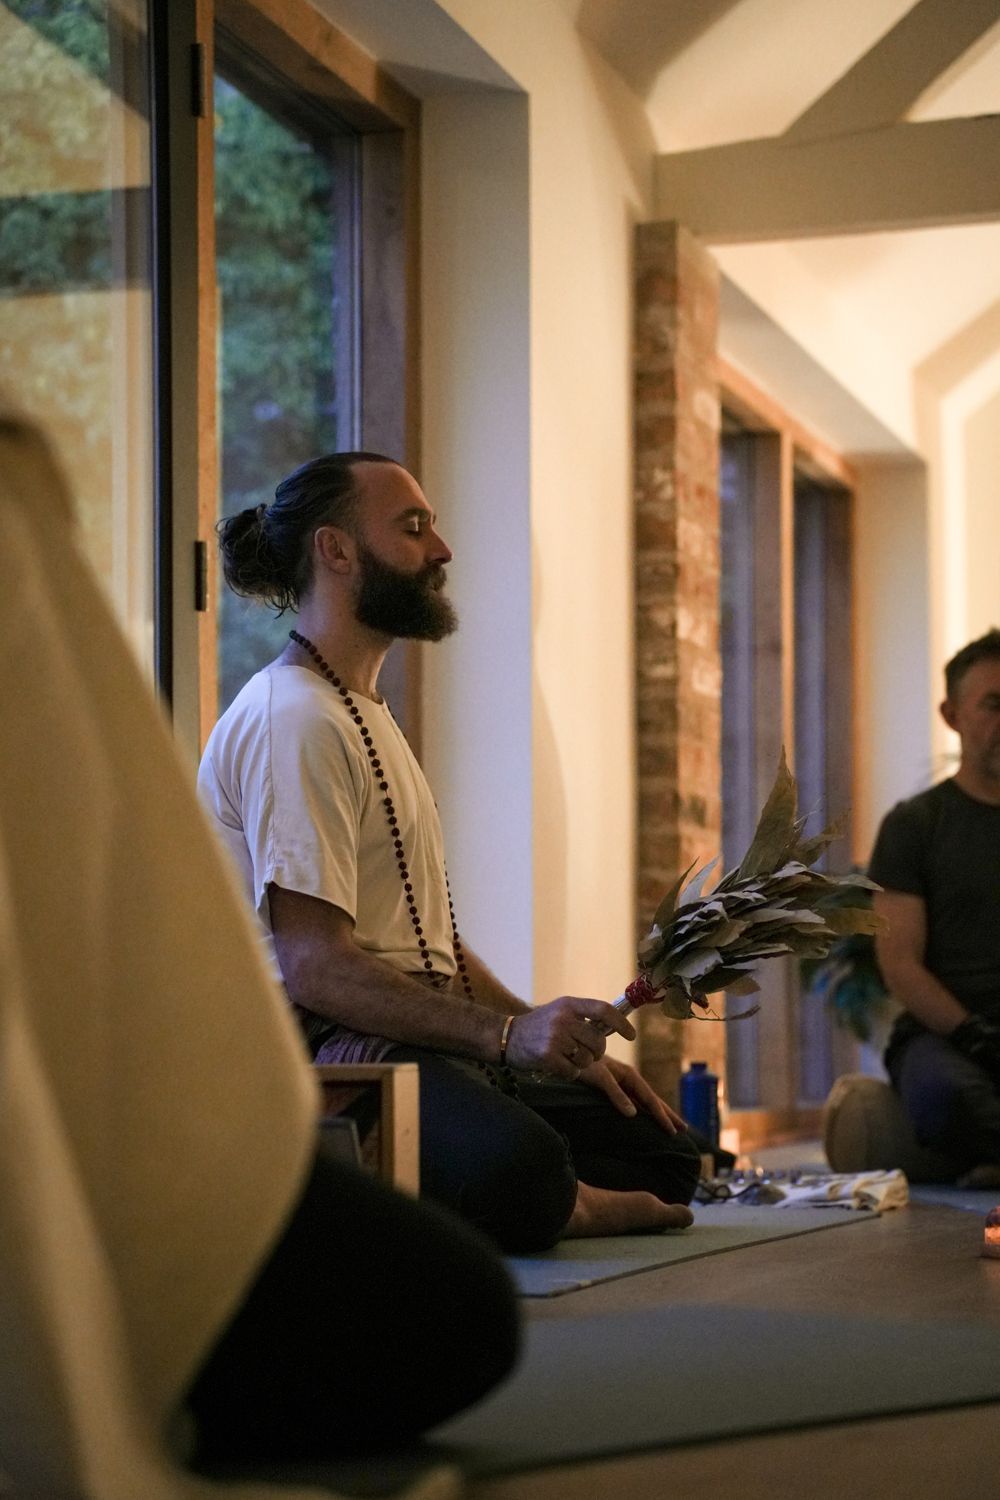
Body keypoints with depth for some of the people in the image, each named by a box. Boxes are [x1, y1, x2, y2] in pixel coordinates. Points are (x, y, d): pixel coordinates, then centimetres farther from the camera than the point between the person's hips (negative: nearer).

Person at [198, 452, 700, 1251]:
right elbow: (313, 966, -20)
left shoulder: (368, 714, 25)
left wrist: (566, 1044, 13)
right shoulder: (293, 720, -10)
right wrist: (506, 1033, -29)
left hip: (430, 1039, 10)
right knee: (519, 1167, -37)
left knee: (664, 1153, 4)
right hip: (335, 1049, -10)